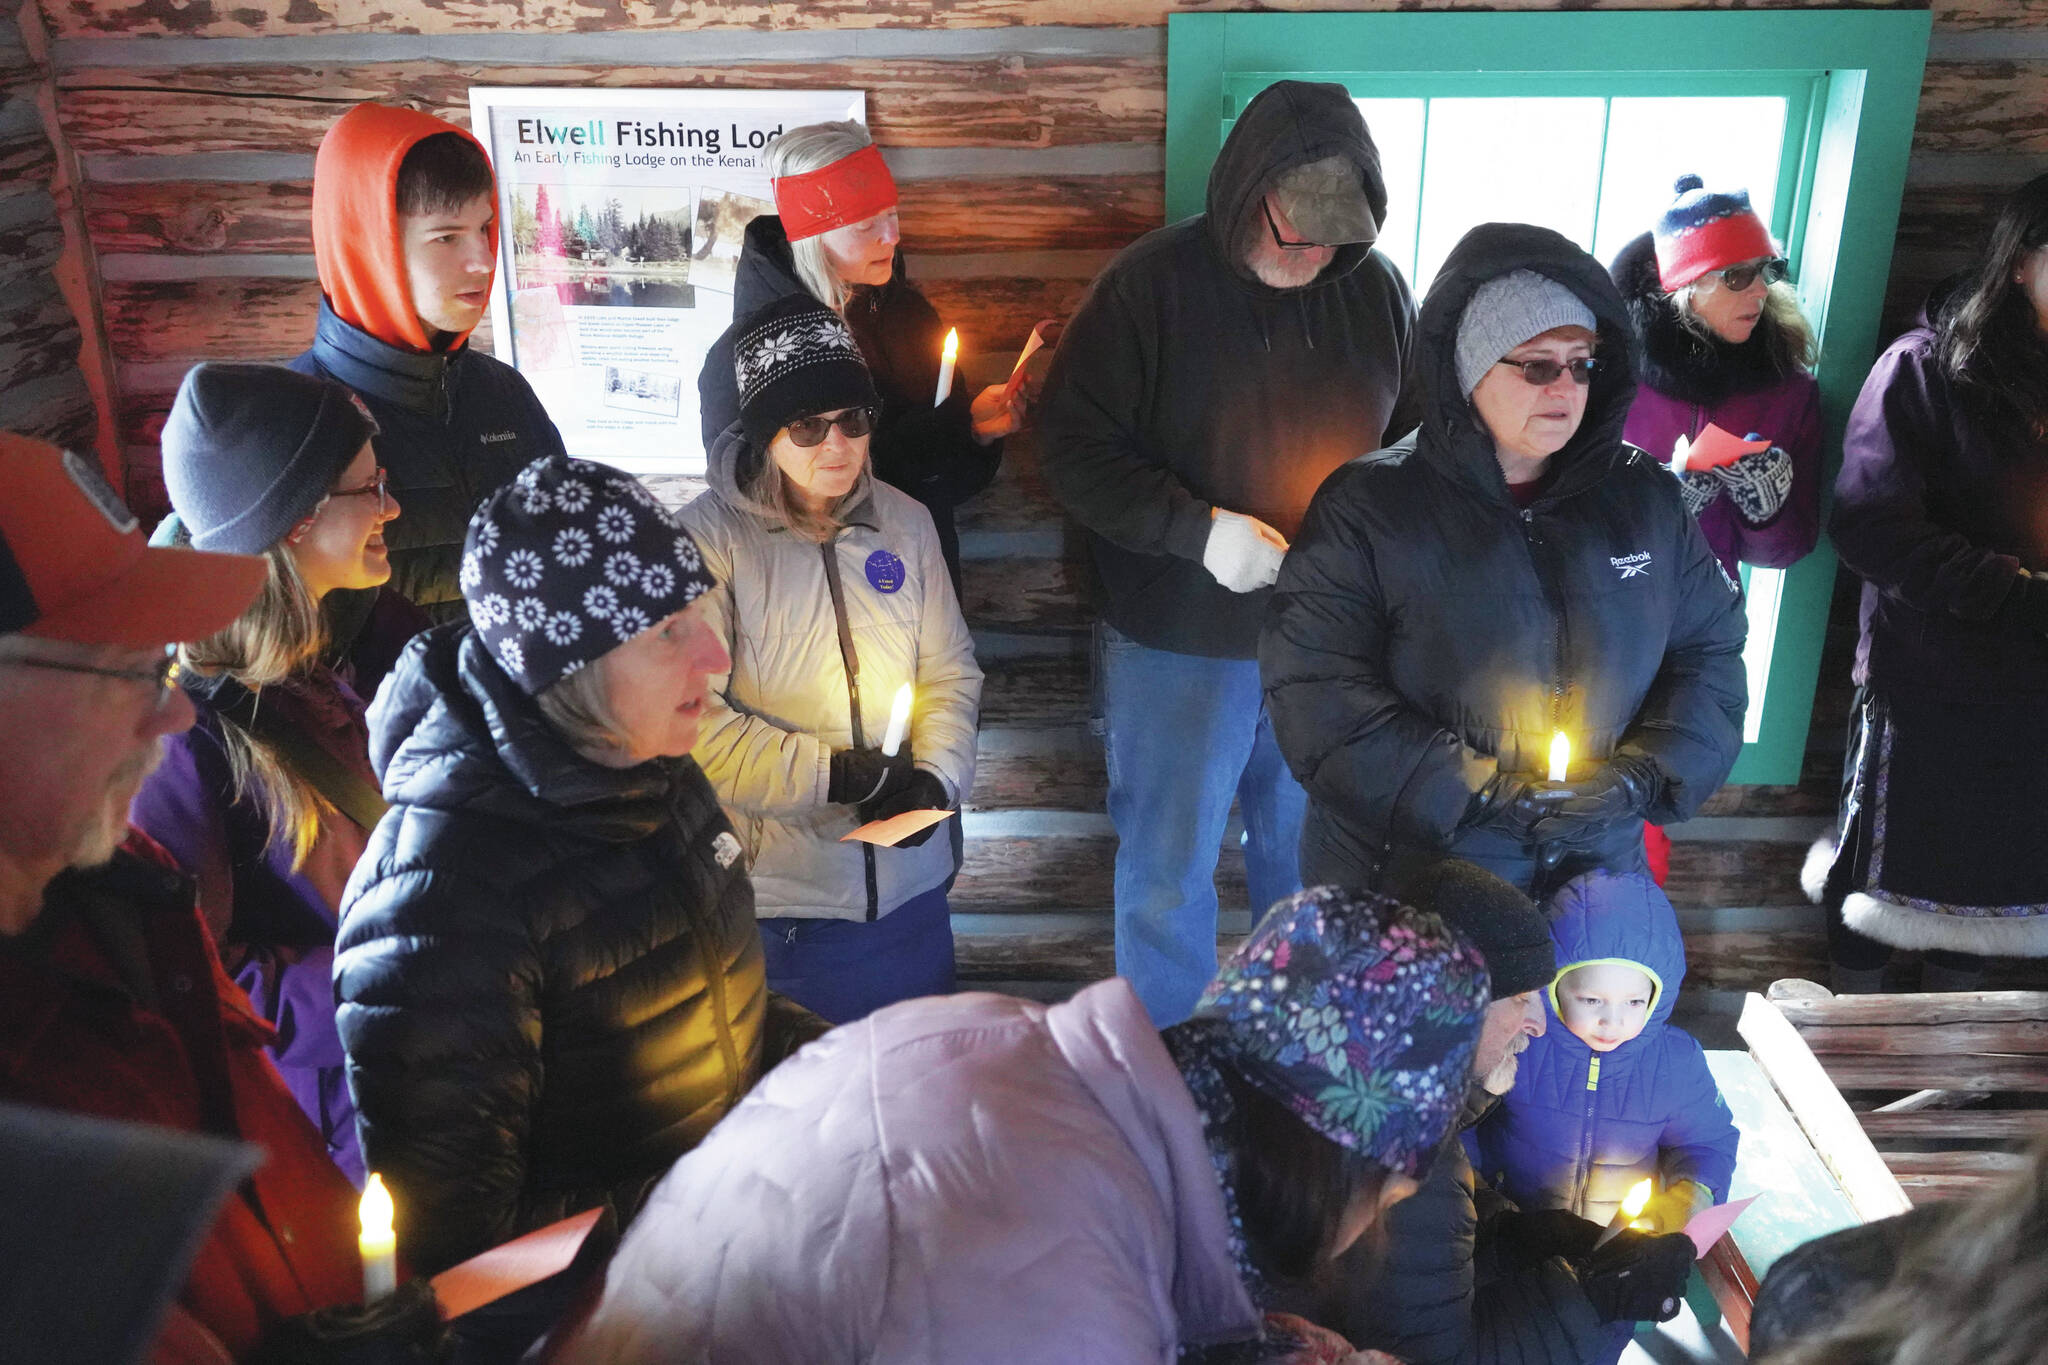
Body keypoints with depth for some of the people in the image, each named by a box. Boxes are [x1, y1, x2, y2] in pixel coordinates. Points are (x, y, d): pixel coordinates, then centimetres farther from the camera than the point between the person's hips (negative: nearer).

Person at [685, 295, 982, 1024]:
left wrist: (938, 777, -8)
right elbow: (691, 717, -17)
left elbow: (951, 669, 9)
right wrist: (834, 775, -16)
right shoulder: (708, 538, -13)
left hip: (910, 885, 5)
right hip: (775, 899, -4)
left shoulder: (903, 522, 4)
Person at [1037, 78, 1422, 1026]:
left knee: (1309, 855, 20)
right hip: (1178, 639, -3)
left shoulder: (1376, 288, 0)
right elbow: (1074, 447, -12)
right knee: (1168, 871, 10)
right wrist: (1197, 529, -23)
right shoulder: (1151, 283, -12)